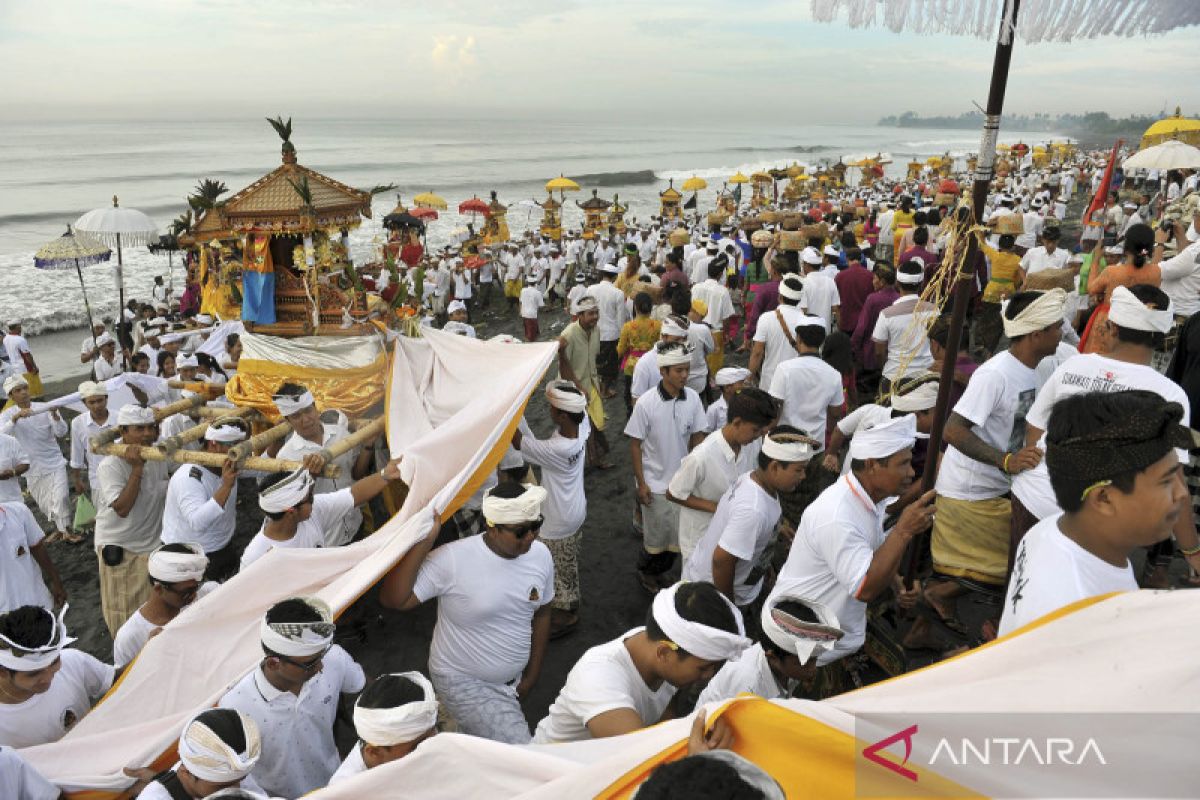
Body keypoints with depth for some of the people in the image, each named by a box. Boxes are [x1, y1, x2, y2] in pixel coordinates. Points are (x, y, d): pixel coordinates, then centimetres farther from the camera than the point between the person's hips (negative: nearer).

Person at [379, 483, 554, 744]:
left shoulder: (541, 555, -11)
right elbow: (392, 599, -32)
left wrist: (531, 675, 8)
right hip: (463, 681, -6)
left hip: (511, 680, 6)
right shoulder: (453, 559, -28)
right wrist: (425, 540, -39)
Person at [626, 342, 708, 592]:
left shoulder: (693, 398, -10)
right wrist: (641, 483, -11)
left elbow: (697, 437, 2)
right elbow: (635, 444, -12)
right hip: (655, 483, -4)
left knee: (678, 534, 16)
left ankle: (659, 571, 42)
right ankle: (645, 571, 40)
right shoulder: (646, 403, -20)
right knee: (656, 534, 11)